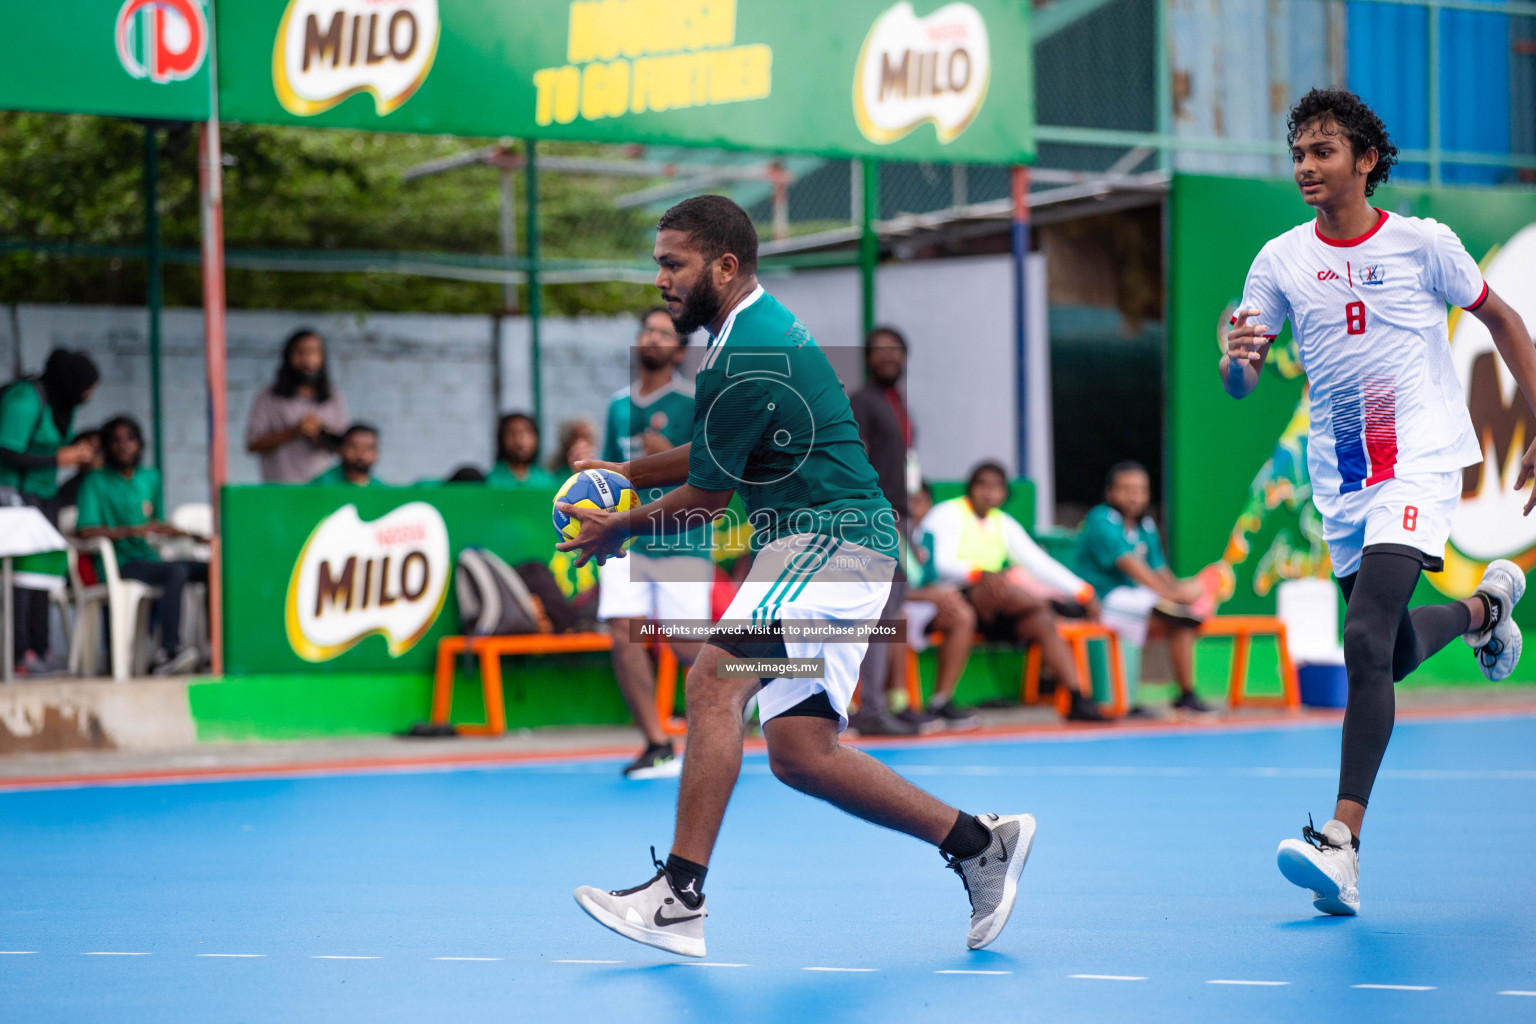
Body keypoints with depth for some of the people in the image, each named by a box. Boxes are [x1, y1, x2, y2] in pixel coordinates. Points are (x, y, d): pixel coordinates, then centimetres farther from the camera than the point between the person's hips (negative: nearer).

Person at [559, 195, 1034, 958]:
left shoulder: (748, 358, -16)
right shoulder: (763, 326, 16)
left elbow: (704, 501, -9)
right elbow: (715, 455, 31)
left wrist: (622, 529, 7)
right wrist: (627, 471, 20)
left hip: (828, 538, -11)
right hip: (835, 547, 11)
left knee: (714, 682, -23)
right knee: (799, 754, 7)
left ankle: (678, 899, -29)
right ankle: (980, 844, 15)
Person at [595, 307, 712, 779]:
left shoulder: (694, 403, -6)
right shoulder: (619, 405, 12)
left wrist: (670, 456, -25)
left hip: (682, 541, -5)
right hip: (628, 541, 5)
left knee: (685, 645, -7)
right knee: (624, 634, -12)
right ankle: (657, 746, -6)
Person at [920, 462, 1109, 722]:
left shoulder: (1003, 524, 19)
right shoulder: (947, 514, -1)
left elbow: (1038, 563, 16)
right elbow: (940, 565, -16)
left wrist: (1083, 592, 6)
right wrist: (979, 573, -34)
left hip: (990, 614, 6)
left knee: (1043, 624, -20)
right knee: (1002, 589, -37)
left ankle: (1078, 701, -28)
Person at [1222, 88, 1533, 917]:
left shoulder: (1422, 243, -5)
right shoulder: (1281, 260, 2)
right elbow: (1241, 382, 0)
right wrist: (1238, 357, -26)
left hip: (1419, 461, -5)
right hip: (1340, 476, 5)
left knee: (1366, 642, -22)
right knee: (1391, 654, 14)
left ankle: (1343, 840, -24)